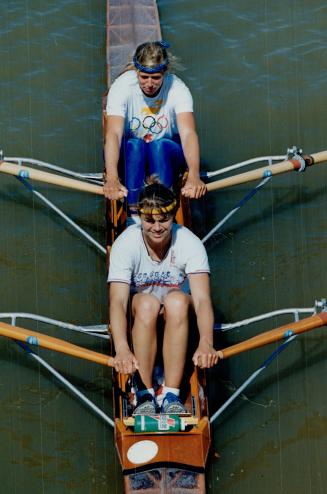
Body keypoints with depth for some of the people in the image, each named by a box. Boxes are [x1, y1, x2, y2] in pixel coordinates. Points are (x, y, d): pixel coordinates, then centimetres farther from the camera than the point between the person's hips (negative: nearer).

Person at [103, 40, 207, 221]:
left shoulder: (177, 88, -20)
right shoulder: (121, 86, -21)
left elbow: (188, 133, -34)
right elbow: (113, 134, -34)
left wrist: (194, 176, -53)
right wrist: (111, 178, -52)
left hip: (166, 155, 0)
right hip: (131, 155, 0)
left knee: (161, 145, -33)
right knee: (133, 145, -33)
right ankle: (134, 213, -33)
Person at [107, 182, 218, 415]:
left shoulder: (190, 243, -21)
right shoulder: (125, 244, -22)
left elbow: (202, 299, -30)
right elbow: (117, 301, -31)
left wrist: (206, 343, -50)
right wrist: (122, 349, -49)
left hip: (179, 317, 0)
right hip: (139, 315, 0)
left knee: (177, 300, -34)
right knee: (146, 302, -35)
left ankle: (172, 396, -32)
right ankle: (145, 395, -30)